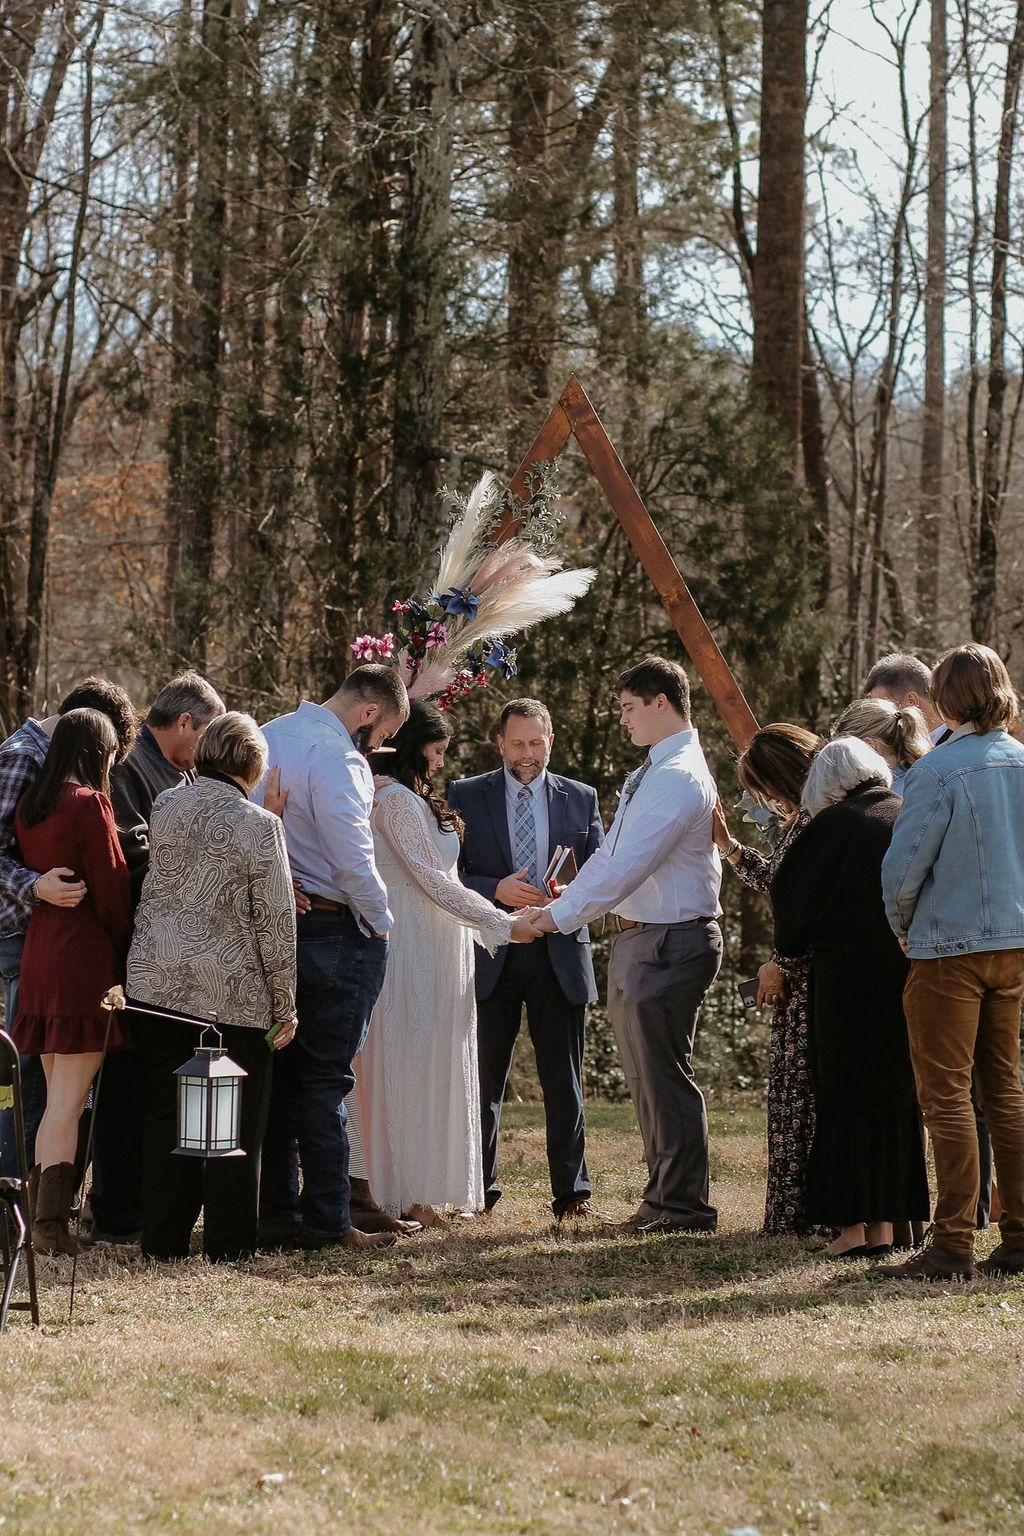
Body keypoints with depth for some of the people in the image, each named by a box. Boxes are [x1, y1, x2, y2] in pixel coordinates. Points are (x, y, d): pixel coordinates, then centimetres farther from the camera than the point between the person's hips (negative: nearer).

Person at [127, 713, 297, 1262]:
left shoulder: (164, 806, 4)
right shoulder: (258, 825, -11)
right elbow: (276, 922, -9)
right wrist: (285, 1006, -1)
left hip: (158, 983, 5)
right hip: (234, 991, -5)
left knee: (165, 1117, 10)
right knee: (234, 1124, 5)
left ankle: (163, 1238, 14)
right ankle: (228, 1244, 9)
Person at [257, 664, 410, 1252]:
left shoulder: (269, 736, 11)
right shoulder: (337, 757, -16)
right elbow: (352, 859, -22)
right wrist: (380, 922, -8)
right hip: (336, 932, -8)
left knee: (281, 1075, 10)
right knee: (327, 1079, -3)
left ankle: (276, 1212, 12)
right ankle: (327, 1221, -1)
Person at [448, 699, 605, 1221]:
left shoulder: (581, 799, 9)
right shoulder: (466, 797, 4)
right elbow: (450, 874, 0)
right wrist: (497, 890, -17)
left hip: (560, 955, 1)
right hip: (490, 955, -1)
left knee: (564, 1081, 3)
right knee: (484, 1079, 4)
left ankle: (572, 1193, 7)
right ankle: (479, 1189, 13)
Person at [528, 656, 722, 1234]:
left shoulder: (680, 779, -18)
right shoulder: (649, 774, 16)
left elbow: (628, 866, -23)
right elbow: (609, 856, 18)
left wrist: (560, 916, -21)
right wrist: (559, 908, 8)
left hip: (669, 942, -10)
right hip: (638, 939, 10)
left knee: (665, 1074, -5)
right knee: (645, 1075, 16)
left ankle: (684, 1205, 2)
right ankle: (665, 1196, 25)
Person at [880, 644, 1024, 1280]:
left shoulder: (939, 771, -15)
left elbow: (903, 869, -14)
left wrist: (904, 927, 3)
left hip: (950, 947, -6)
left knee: (947, 1095, -1)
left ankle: (953, 1244, -2)